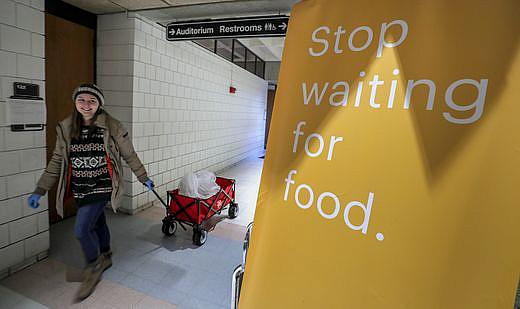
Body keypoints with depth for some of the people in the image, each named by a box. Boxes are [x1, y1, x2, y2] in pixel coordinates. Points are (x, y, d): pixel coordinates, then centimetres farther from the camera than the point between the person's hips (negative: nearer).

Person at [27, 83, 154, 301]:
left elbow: (129, 155, -2)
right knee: (97, 223, 19)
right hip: (80, 189, 5)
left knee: (82, 229, -10)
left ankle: (94, 269, 16)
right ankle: (105, 258, 43)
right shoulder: (65, 128, 1)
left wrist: (144, 178, 5)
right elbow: (57, 162, 7)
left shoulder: (112, 126, -10)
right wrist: (40, 190, 6)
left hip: (102, 186, -5)